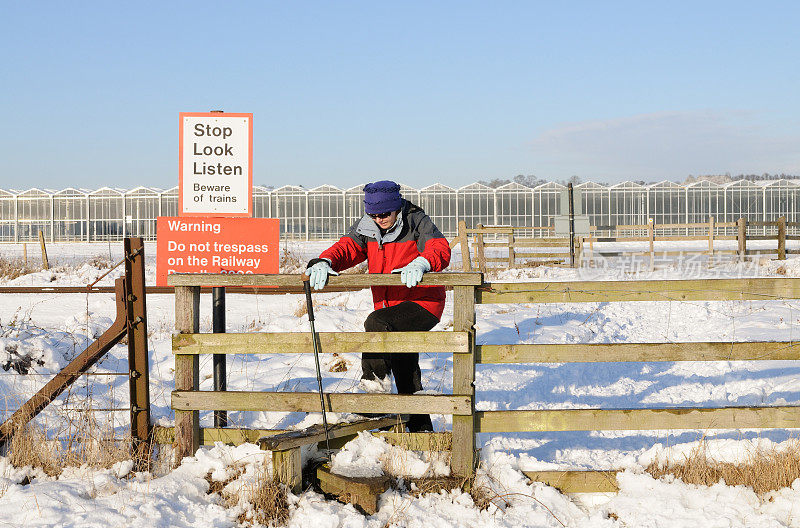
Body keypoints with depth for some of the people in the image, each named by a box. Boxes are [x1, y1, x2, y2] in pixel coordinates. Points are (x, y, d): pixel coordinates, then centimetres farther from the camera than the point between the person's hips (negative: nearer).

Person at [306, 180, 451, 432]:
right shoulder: (367, 227, 4)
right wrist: (324, 263, -27)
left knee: (377, 323, -32)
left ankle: (376, 379, -21)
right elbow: (347, 247, -6)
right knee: (405, 373, 13)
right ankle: (420, 428, 26)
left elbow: (440, 250, -24)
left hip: (422, 302, -7)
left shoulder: (417, 222, -12)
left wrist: (420, 263, -45)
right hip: (391, 306, 7)